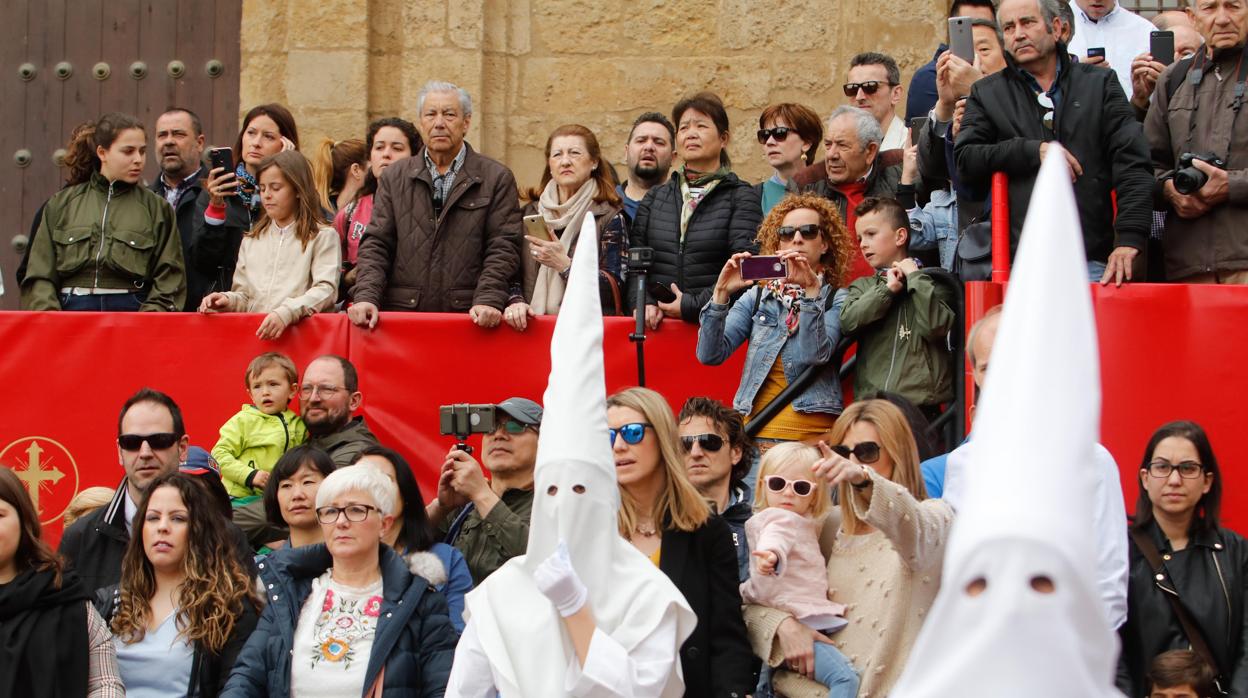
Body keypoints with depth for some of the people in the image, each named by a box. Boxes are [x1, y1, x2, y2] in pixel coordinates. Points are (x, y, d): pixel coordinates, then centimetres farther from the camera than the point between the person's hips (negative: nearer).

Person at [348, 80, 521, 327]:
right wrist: (366, 296, -6)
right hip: (402, 311, 2)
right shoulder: (395, 177, 15)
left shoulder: (497, 178, 8)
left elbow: (503, 248, 1)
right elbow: (376, 243, 10)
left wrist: (488, 301, -13)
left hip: (467, 315, -2)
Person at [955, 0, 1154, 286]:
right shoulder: (987, 93, 14)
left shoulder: (1100, 83, 12)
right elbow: (964, 160, 1)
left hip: (1091, 261, 0)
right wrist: (1033, 151, -7)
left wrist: (1129, 238, -10)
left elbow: (1131, 163, 2)